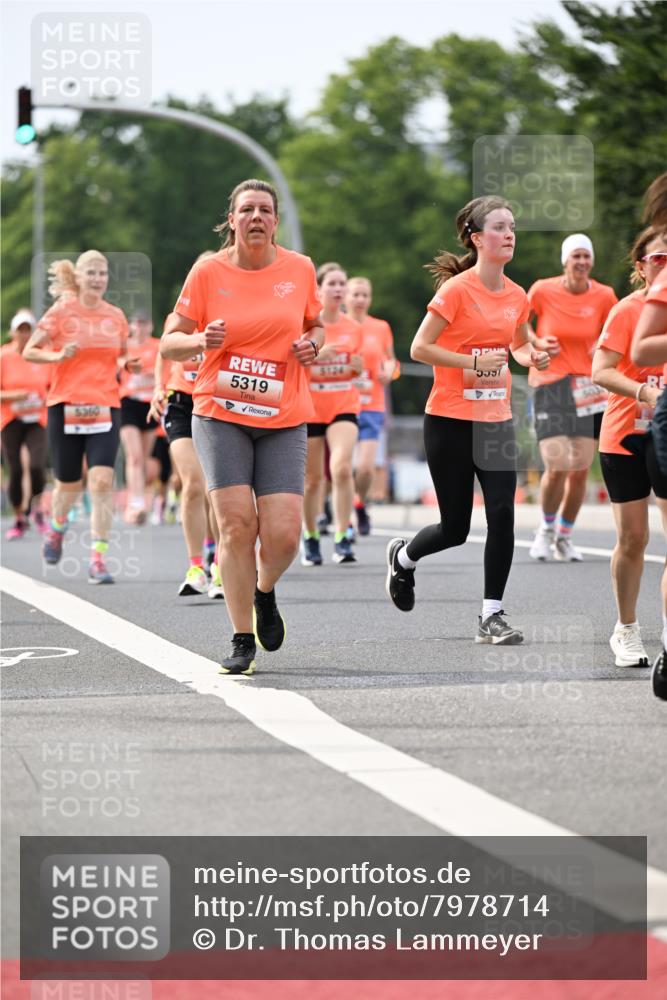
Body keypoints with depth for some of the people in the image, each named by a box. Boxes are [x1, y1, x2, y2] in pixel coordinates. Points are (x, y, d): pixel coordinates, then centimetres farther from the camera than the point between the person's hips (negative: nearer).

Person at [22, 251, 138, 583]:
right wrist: (58, 356, -16)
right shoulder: (61, 312, -1)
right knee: (68, 483, 9)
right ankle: (56, 529, 43)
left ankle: (98, 559, -12)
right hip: (66, 406, -1)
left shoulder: (116, 316, 8)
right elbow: (29, 352, 2)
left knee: (102, 481, -14)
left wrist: (127, 364, 1)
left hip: (105, 406, 1)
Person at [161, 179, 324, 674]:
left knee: (283, 534, -10)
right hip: (221, 415, -1)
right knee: (236, 523, -12)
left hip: (283, 420, 1)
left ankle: (265, 591, 25)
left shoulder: (299, 269, 4)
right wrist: (199, 340, -17)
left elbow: (315, 325, 21)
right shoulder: (208, 272, -1)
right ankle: (242, 641, 1)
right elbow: (169, 343, 4)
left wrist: (313, 344, -2)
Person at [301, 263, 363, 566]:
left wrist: (358, 367, -5)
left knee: (342, 467, -20)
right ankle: (310, 538, 25)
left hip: (344, 405, 1)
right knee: (313, 478, 6)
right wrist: (316, 355, -23)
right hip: (309, 407, -1)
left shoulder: (353, 328, 6)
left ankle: (342, 540, -16)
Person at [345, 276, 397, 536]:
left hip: (371, 408, 1)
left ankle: (361, 505, 18)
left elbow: (390, 359, 19)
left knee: (366, 467, -11)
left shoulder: (381, 328, 7)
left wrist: (388, 372, -4)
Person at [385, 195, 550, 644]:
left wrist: (532, 356, 2)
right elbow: (420, 348, -13)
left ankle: (492, 615, -1)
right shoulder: (456, 290, -12)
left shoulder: (516, 295, 6)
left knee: (503, 514, -10)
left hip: (496, 420, 5)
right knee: (455, 528, 2)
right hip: (450, 421, -5)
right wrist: (474, 362, -21)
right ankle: (404, 556, 35)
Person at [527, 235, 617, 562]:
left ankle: (564, 537, 23)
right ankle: (546, 528, 14)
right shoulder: (543, 291, -6)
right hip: (550, 386, -3)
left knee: (580, 471, 1)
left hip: (587, 389, 3)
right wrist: (538, 343, -8)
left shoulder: (603, 296, -1)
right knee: (557, 468, -14)